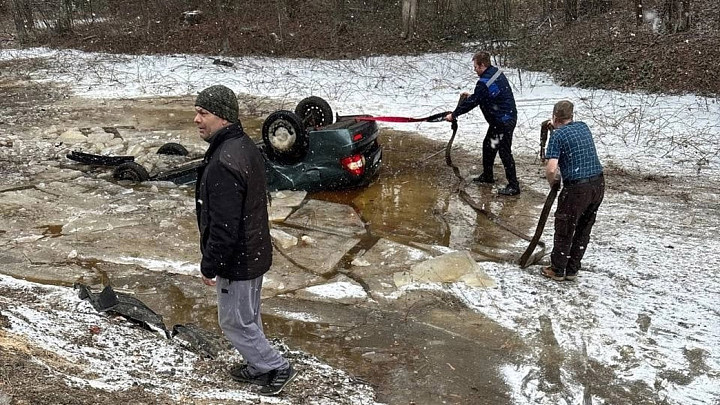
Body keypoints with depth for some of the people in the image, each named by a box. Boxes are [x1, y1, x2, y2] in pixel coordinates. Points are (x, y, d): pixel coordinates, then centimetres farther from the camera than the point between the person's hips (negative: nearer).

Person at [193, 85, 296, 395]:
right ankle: (258, 367, 40)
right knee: (249, 317, 23)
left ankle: (277, 368, 21)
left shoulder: (223, 163, -29)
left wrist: (210, 265, -15)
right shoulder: (247, 146, 3)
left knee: (234, 321, 9)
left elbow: (224, 225, -29)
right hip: (255, 253, 10)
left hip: (236, 261, -10)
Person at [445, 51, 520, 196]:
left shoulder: (484, 83, -23)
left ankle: (513, 186, 2)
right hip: (508, 117, 11)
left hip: (503, 122, -11)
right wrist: (471, 95, 18)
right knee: (488, 145, 21)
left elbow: (472, 103, -18)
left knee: (504, 152, -5)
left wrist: (454, 114, -9)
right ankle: (487, 175, 35)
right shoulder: (497, 73, 7)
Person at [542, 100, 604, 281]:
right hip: (598, 184, 7)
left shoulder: (557, 136, -10)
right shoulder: (583, 127, 11)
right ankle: (572, 270, 29)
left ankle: (557, 270, 23)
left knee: (564, 230, 10)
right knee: (584, 230, 18)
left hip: (577, 188, -7)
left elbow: (551, 169, -22)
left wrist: (552, 182, 0)